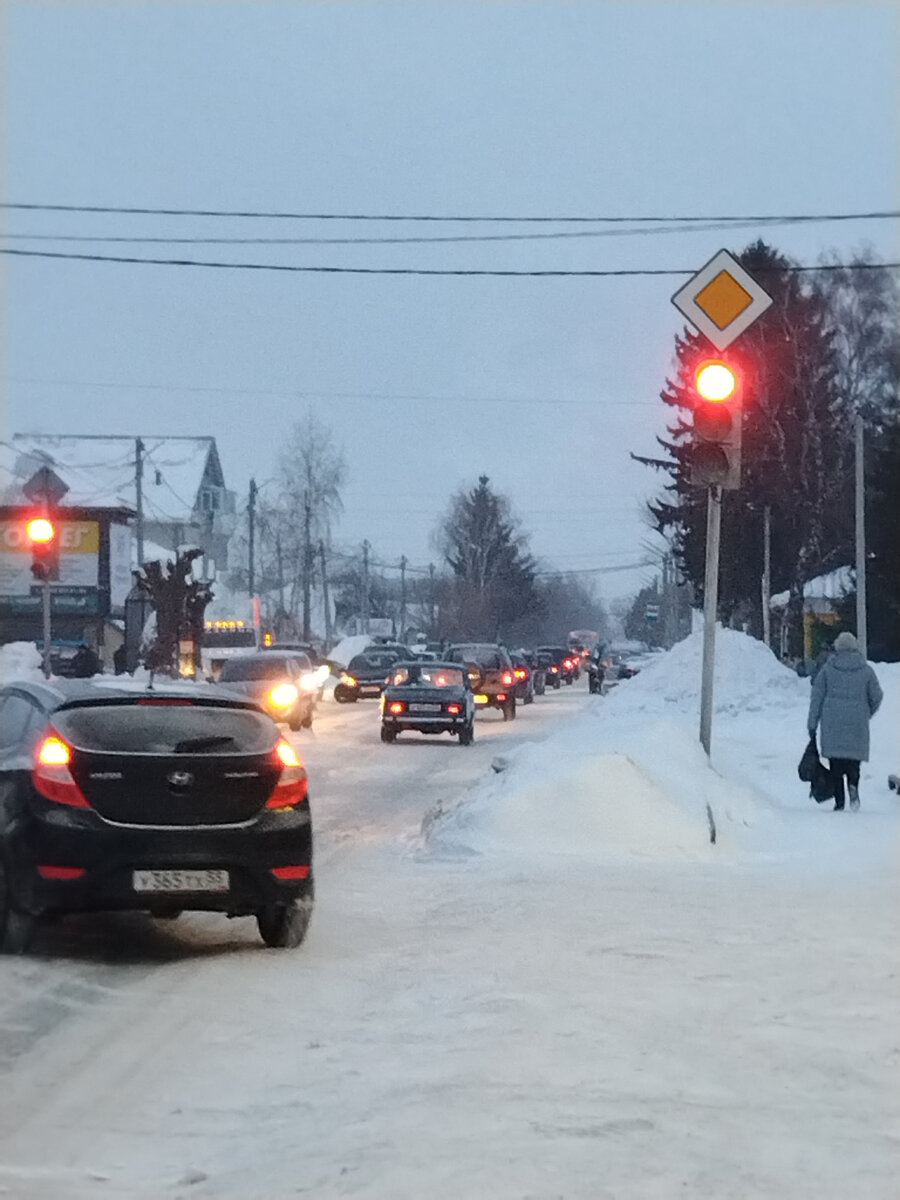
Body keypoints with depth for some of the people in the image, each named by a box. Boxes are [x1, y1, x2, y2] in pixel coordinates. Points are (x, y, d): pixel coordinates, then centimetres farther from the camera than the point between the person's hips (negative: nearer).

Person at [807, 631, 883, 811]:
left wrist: (812, 724, 7)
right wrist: (867, 714, 26)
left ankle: (839, 801, -2)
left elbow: (816, 697, 2)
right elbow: (876, 697, 7)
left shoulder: (828, 669, 2)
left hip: (832, 723, 0)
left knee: (835, 762, 4)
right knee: (854, 757, 8)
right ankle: (853, 783, -22)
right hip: (857, 723, 0)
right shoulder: (866, 670, 3)